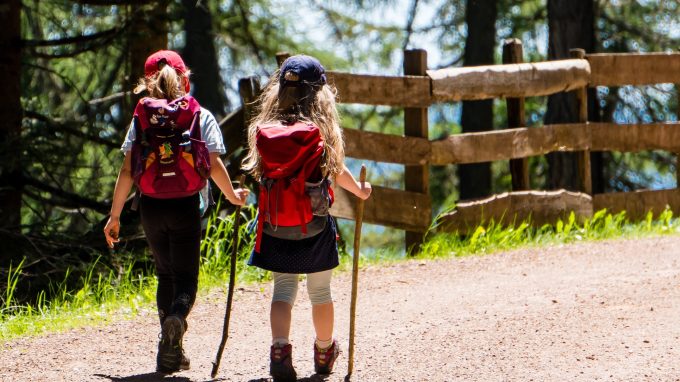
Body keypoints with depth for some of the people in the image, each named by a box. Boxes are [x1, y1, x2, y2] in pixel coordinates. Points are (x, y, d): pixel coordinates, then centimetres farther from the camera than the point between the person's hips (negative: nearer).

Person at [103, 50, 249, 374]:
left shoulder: (140, 118, 2)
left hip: (151, 206, 2)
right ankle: (176, 317, -29)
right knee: (185, 277, 5)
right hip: (186, 205, -2)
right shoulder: (201, 117, -1)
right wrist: (233, 196, 12)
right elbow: (215, 165, -5)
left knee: (165, 274, 16)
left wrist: (114, 215, 3)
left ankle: (170, 354, 14)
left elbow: (126, 170, -2)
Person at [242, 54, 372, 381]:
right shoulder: (321, 130, -12)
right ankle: (324, 352, 32)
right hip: (314, 227, -2)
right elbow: (337, 172, -2)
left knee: (283, 288, 8)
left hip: (275, 228, 2)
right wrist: (360, 190, 18)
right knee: (320, 291, 15)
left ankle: (279, 347, -15)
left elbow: (259, 172, 1)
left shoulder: (263, 130, -5)